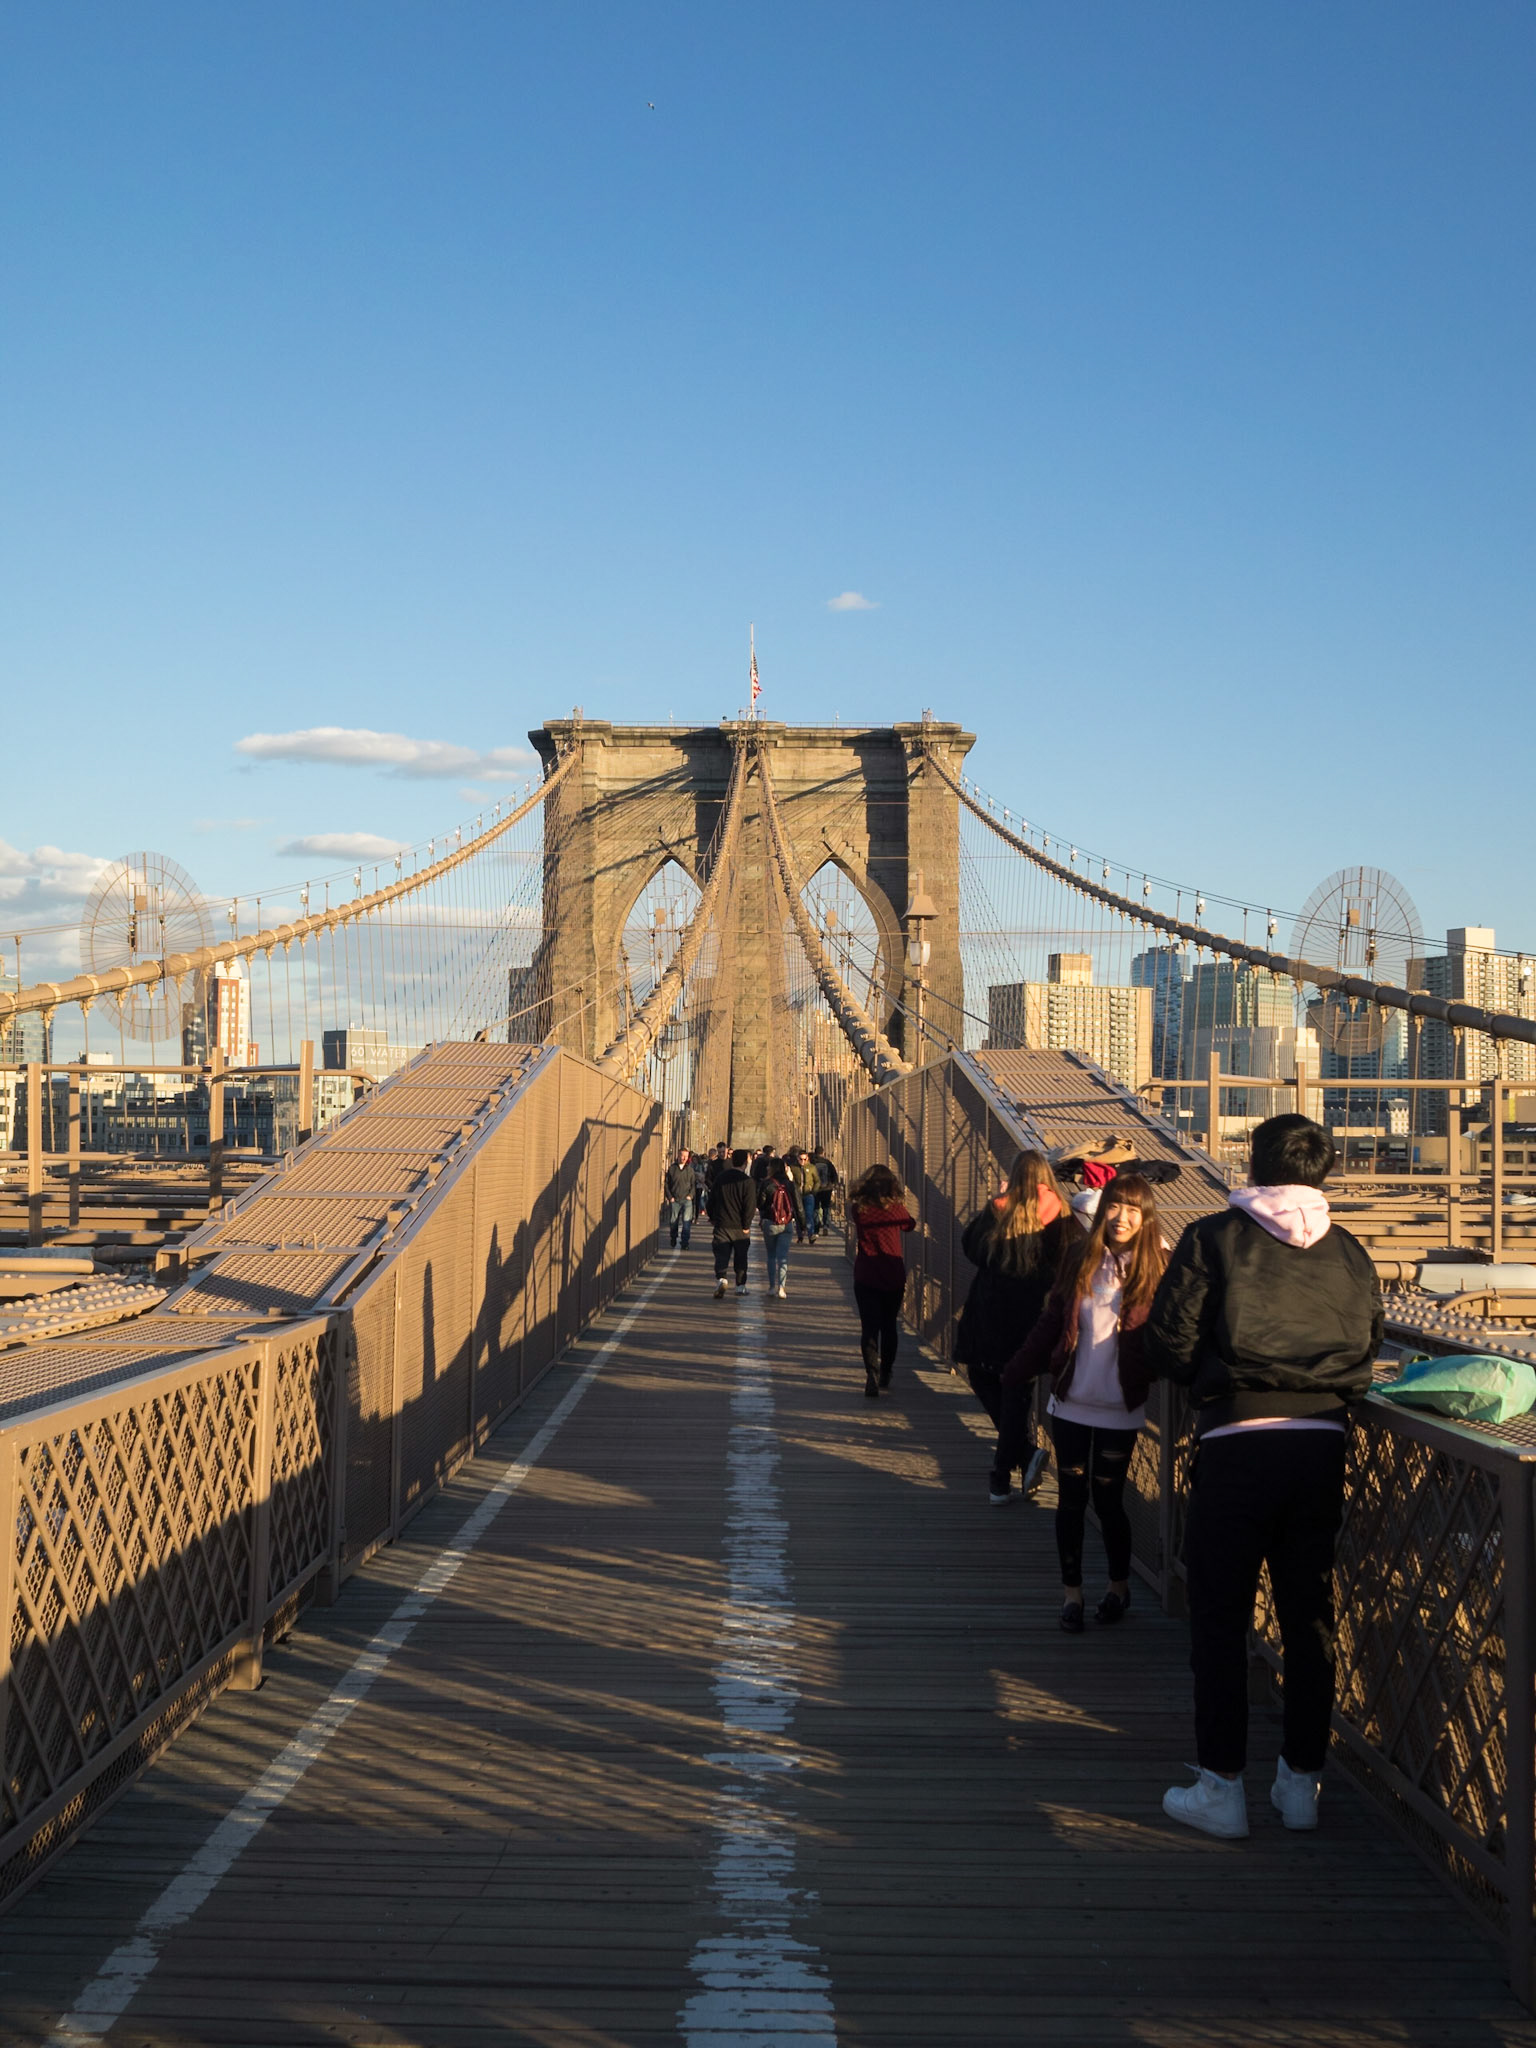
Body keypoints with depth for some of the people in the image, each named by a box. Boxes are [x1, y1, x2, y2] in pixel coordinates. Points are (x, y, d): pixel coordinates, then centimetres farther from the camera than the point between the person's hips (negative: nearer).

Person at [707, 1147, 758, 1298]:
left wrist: (712, 1217, 20)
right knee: (740, 1257, 13)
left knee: (721, 1255, 0)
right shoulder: (747, 1181, -11)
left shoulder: (720, 1178, 3)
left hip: (721, 1224, 2)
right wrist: (746, 1225, -6)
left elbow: (712, 1199, 10)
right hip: (739, 1227, -2)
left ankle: (721, 1279, -24)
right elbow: (750, 1205, -14)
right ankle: (740, 1286, 20)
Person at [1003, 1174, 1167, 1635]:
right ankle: (1071, 1592, 19)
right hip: (1070, 1402, 3)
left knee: (1107, 1499, 5)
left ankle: (1119, 1587, 27)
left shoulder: (1155, 1269, -7)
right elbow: (1051, 1323, 7)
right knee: (1071, 1497, 7)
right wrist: (1016, 1372, 9)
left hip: (1119, 1410, -3)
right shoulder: (1081, 1261, 2)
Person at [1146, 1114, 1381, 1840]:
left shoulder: (1213, 1238, -4)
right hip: (1323, 1443, 4)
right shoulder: (1349, 1252, 7)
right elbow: (1367, 1352, 10)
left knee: (1220, 1618, 6)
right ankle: (1302, 1782, 20)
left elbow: (1170, 1345, -6)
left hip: (1236, 1444, -4)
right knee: (1309, 1617, 13)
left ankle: (1221, 1786, 9)